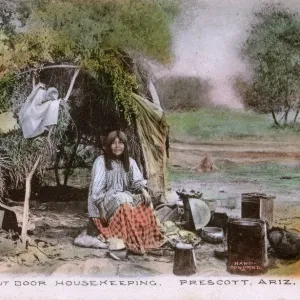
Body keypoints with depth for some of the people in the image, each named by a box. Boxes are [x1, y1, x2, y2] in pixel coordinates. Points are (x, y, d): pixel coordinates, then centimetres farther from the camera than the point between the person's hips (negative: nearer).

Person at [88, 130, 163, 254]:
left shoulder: (130, 162, 10)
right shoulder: (101, 161, -6)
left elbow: (137, 180, -2)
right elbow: (97, 188, -12)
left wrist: (144, 191, -24)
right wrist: (102, 209, -20)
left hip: (125, 197, 5)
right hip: (106, 199, -5)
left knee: (144, 202, -24)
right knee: (123, 201, -36)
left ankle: (146, 239, -26)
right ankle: (132, 243, -40)